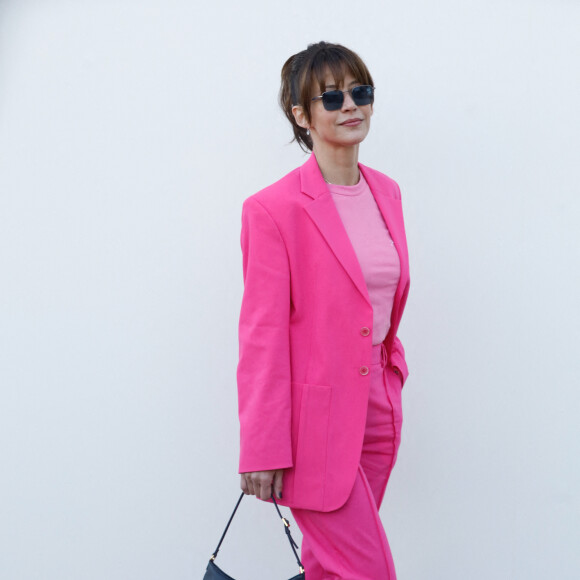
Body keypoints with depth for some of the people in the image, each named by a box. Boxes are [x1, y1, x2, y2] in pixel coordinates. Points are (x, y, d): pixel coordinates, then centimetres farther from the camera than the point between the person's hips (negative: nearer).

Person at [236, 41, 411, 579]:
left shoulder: (386, 192, 8)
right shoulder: (273, 209, -13)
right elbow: (261, 334, -13)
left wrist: (390, 372, 16)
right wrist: (263, 450, -13)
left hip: (376, 403, 7)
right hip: (315, 413, -6)